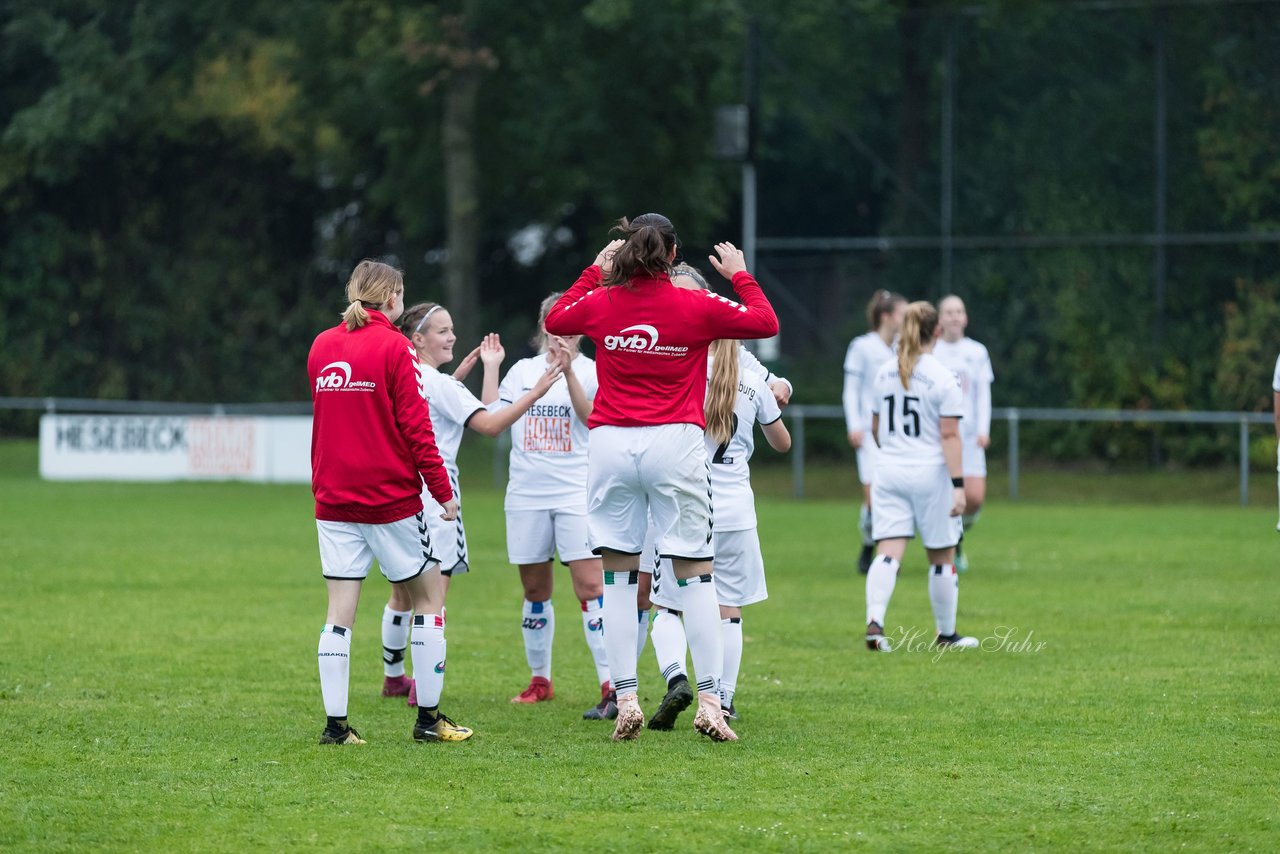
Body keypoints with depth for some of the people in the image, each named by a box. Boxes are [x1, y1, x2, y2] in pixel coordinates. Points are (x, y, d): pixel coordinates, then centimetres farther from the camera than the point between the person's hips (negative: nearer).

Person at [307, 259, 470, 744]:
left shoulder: (321, 347, 8)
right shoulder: (391, 346, -8)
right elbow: (414, 425, -10)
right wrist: (442, 491, -5)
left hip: (333, 499, 5)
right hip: (391, 498, -5)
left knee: (340, 610, 3)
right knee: (428, 598, 8)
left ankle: (335, 723, -2)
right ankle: (428, 718, 7)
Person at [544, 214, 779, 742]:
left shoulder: (602, 303, 1)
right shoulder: (697, 307, -4)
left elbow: (555, 320, 23)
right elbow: (765, 322, 9)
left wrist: (595, 272, 28)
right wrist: (739, 274, 21)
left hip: (610, 442, 2)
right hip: (675, 443, -2)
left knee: (618, 576, 6)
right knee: (695, 575, 2)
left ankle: (625, 698, 0)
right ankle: (709, 699, -4)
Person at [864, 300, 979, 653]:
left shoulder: (884, 373, 6)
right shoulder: (943, 379, -10)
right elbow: (950, 435, -14)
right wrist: (958, 485, -14)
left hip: (889, 469, 4)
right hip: (930, 472, -4)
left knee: (888, 552, -3)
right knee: (942, 556, 10)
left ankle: (874, 621, -23)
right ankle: (946, 633, 20)